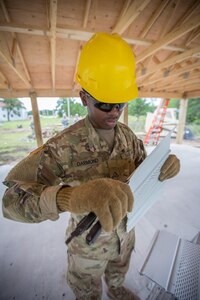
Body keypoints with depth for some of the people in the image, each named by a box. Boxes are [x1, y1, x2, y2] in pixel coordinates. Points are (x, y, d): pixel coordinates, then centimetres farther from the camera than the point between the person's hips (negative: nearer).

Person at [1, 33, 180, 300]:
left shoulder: (128, 135, -13)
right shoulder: (64, 146, -32)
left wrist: (164, 166, -28)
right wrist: (68, 196, -57)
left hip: (124, 230, 6)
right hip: (89, 240, -5)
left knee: (118, 272, 39)